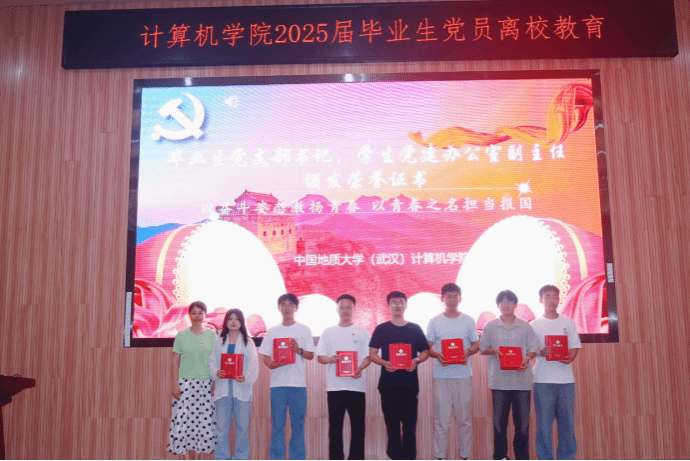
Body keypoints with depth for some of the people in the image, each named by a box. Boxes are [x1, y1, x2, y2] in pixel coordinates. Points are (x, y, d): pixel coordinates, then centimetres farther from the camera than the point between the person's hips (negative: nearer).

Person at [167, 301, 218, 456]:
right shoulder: (182, 335, 5)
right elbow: (176, 361, 5)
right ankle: (181, 447, 6)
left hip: (206, 383, 1)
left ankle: (205, 446, 9)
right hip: (185, 382, -1)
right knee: (182, 417, -5)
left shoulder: (211, 335, 7)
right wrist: (175, 384, -3)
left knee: (206, 418, -2)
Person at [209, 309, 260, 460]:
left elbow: (254, 364, 1)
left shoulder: (248, 342, 8)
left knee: (242, 425, 1)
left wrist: (246, 377, -17)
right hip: (223, 388, 1)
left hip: (242, 388, -1)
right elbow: (212, 361, 9)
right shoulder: (219, 342, 15)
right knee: (222, 426, 0)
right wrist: (216, 372, -12)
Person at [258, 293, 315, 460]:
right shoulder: (272, 331, 11)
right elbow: (265, 356, 9)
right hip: (278, 383, 1)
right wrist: (271, 364, -12)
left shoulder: (304, 330, 8)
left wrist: (299, 350, -15)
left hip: (298, 383, 0)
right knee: (277, 424, 1)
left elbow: (311, 355, 5)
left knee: (298, 424, 2)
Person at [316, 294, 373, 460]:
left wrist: (360, 368, -13)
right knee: (335, 426, 1)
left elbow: (368, 356, 7)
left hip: (356, 385, 0)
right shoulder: (328, 332, 12)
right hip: (334, 386, 0)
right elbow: (320, 356, 9)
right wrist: (330, 359, -13)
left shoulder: (362, 332, 11)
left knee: (358, 426, 1)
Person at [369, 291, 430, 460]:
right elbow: (372, 354, 5)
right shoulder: (381, 329, 7)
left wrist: (416, 360, -11)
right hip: (388, 383, 0)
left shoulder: (415, 329, 8)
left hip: (410, 383, 0)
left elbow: (425, 351, 10)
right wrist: (384, 363, -14)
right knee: (392, 421, 4)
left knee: (410, 421, 0)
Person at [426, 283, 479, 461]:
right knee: (441, 419, 1)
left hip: (463, 375, 1)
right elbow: (428, 347, 7)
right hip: (441, 375, 0)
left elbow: (476, 345, 9)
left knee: (464, 419, 4)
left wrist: (468, 352, -12)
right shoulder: (435, 322, 6)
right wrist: (437, 355, -14)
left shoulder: (468, 321, 7)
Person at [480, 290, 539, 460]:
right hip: (499, 380, 0)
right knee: (499, 421, 4)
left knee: (522, 420, 2)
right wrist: (494, 351, -11)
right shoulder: (490, 327, 7)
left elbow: (533, 348, 6)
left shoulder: (525, 326, 7)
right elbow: (483, 348, 9)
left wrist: (527, 359, -14)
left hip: (521, 380, 0)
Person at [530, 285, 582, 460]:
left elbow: (575, 347, 9)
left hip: (566, 378, 2)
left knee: (567, 419, 5)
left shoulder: (568, 323, 11)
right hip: (543, 379, -2)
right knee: (544, 420, 0)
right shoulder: (534, 325, 5)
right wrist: (541, 352, -17)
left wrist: (569, 357, -11)